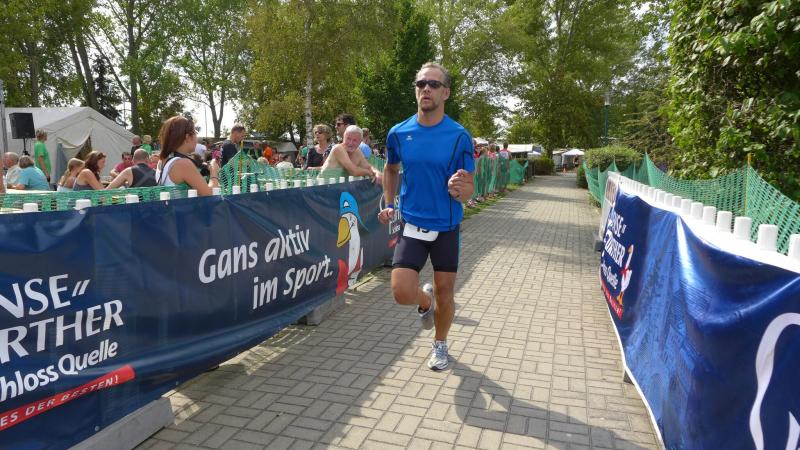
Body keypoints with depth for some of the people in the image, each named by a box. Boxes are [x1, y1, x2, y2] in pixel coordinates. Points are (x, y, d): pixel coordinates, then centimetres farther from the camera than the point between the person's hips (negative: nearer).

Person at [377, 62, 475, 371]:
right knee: (402, 291, -13)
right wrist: (389, 205, 8)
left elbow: (468, 190, -9)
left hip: (446, 226, -1)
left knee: (444, 291, 9)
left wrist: (461, 189, -33)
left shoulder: (459, 136, -10)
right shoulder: (398, 133, -3)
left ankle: (440, 344, 38)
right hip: (411, 223, 1)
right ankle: (426, 301, 25)